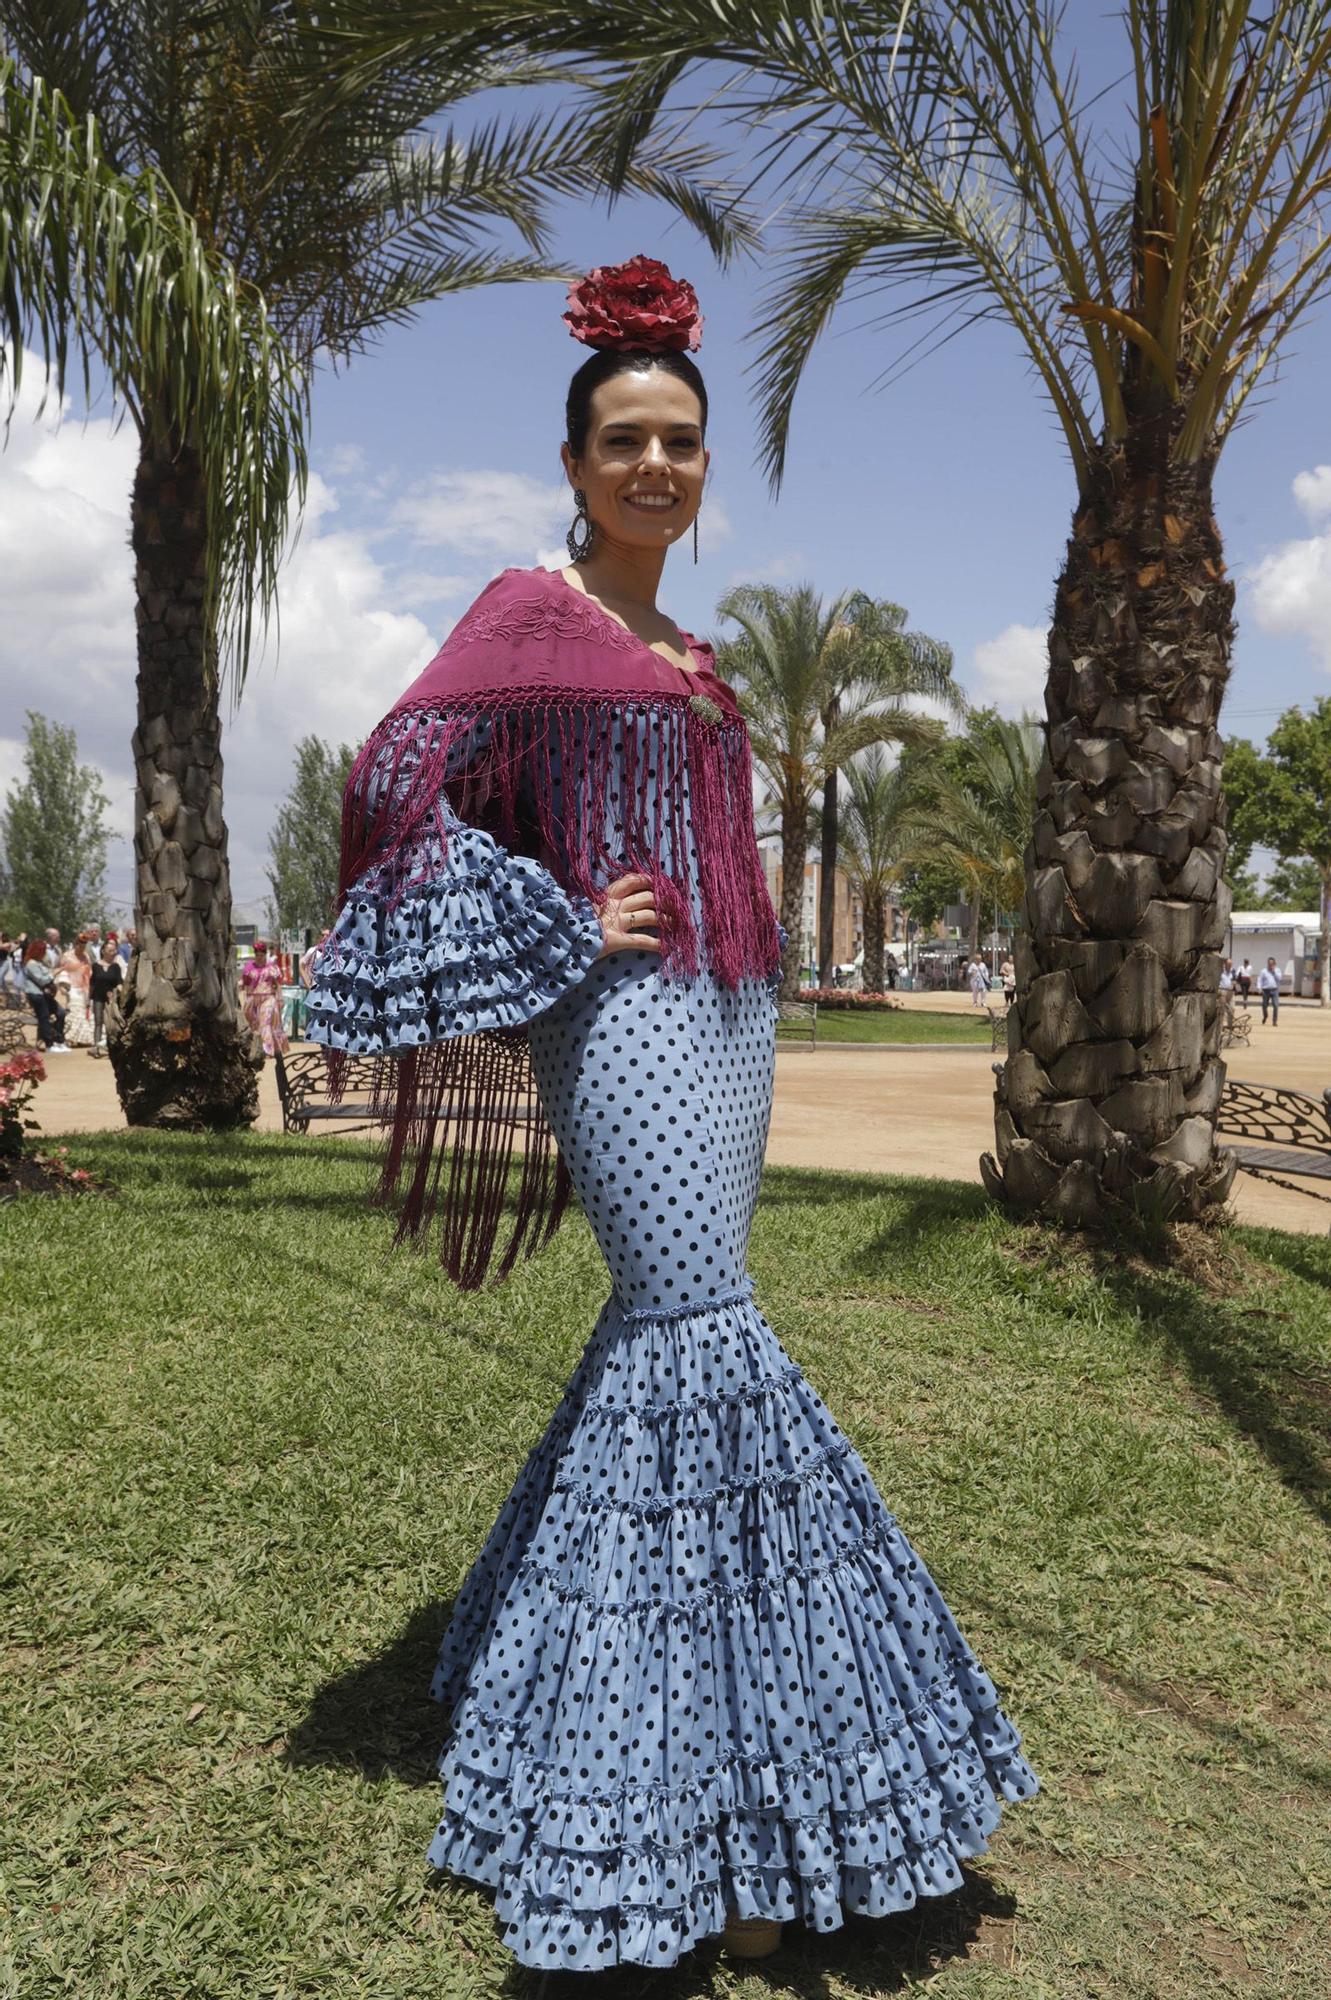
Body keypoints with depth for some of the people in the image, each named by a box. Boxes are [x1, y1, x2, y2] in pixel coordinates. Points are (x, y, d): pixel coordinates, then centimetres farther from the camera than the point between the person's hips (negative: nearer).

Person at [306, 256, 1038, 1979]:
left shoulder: (690, 658, 20)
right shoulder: (530, 612, -3)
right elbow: (395, 782, -13)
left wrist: (750, 929, 16)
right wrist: (563, 931, -14)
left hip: (725, 1008, 8)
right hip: (621, 1005, -8)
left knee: (671, 1323, 11)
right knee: (703, 1323, -15)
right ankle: (740, 1795, -7)